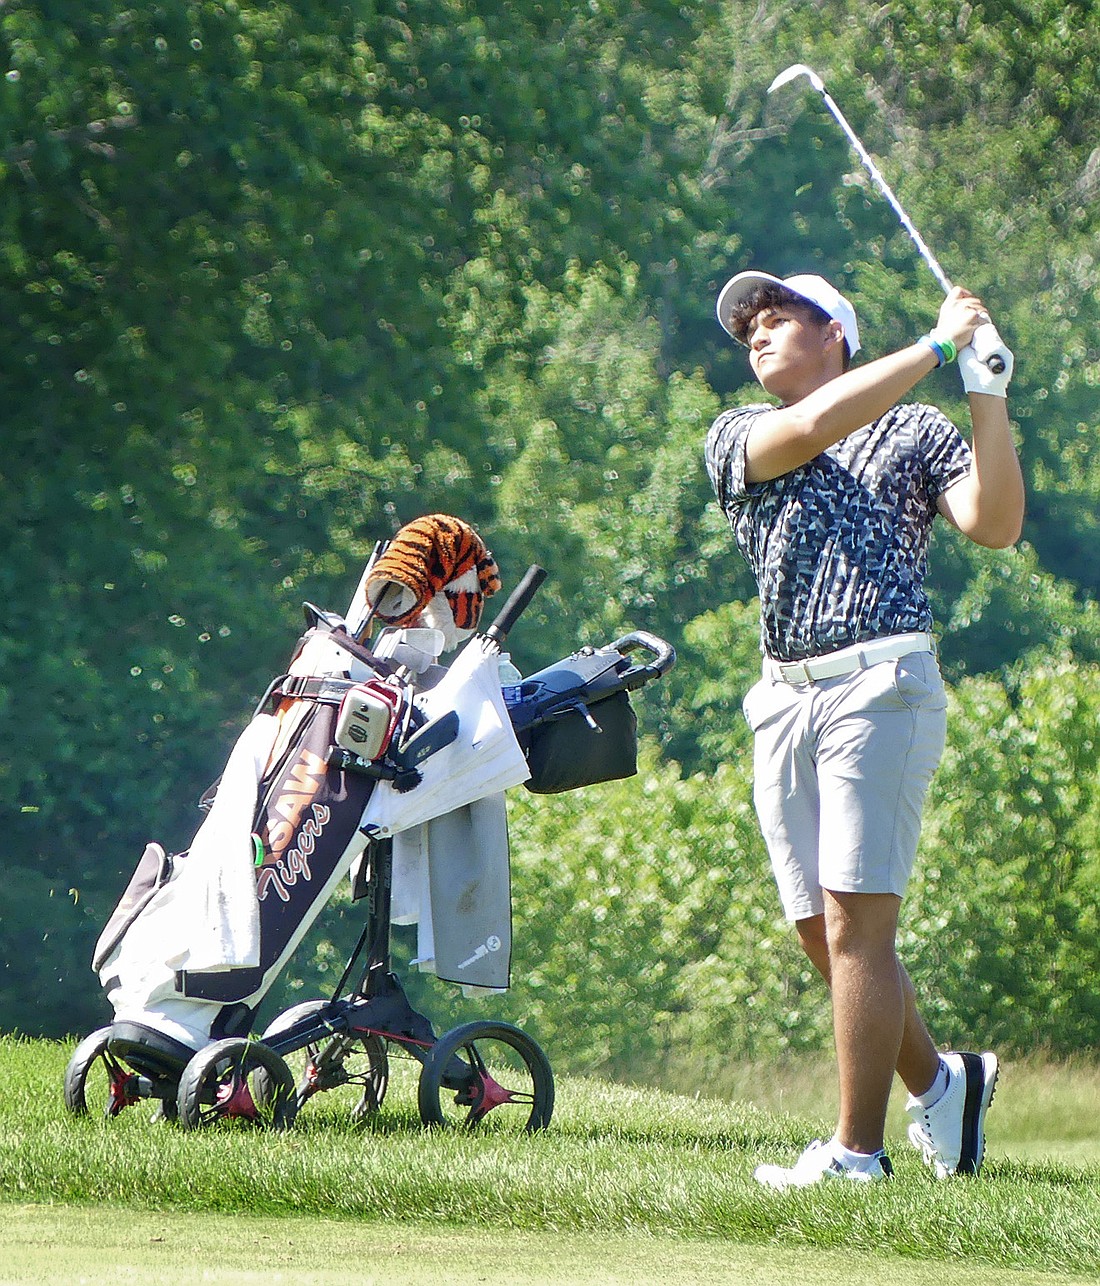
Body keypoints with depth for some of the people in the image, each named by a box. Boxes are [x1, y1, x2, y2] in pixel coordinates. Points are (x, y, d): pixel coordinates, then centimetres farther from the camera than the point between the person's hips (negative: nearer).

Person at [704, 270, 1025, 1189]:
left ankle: (858, 1151, -9)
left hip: (881, 687, -5)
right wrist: (937, 345, -5)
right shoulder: (737, 437, 16)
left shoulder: (917, 432, 10)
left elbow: (994, 525, -4)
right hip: (784, 699, 5)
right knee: (821, 931, 5)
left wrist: (989, 397, -11)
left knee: (856, 923, -11)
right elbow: (812, 426, -6)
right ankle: (938, 1081, 25)